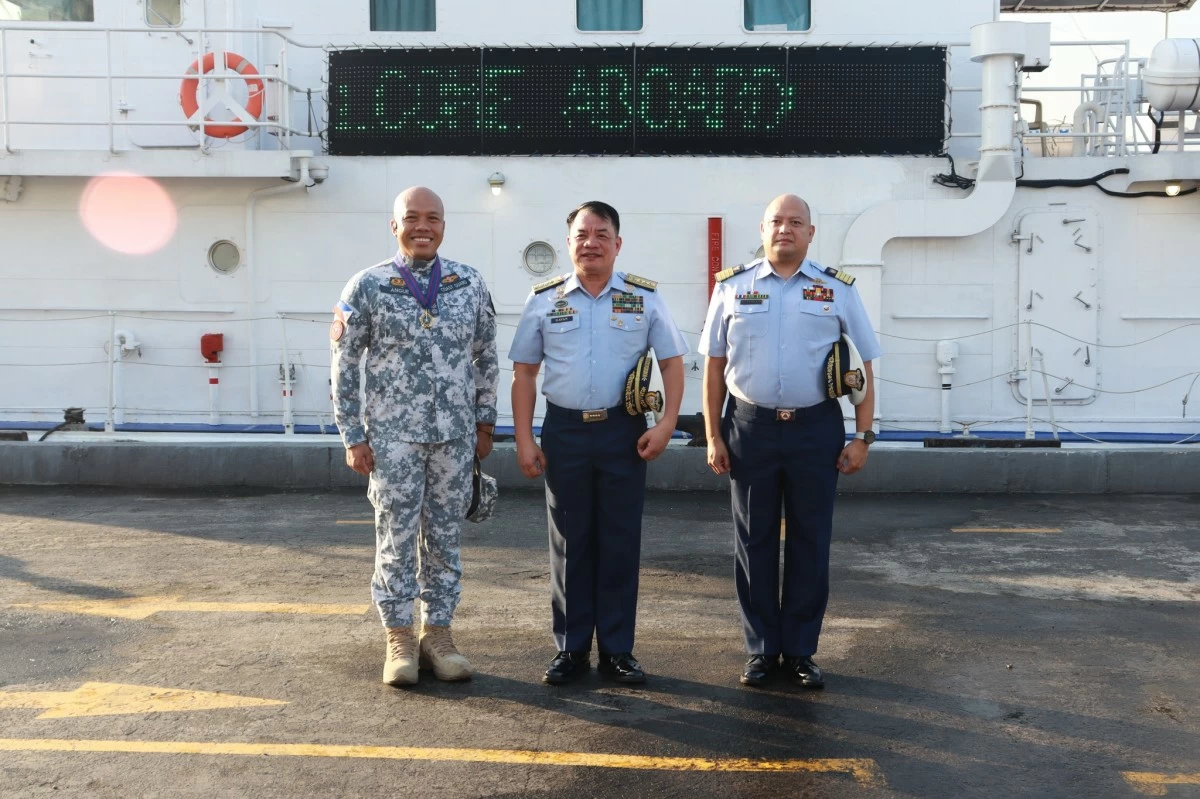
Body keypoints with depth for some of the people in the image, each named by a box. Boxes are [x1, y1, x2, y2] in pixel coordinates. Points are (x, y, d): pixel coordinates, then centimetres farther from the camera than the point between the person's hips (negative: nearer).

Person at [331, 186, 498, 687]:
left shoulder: (470, 284, 5)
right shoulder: (367, 287, -3)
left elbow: (486, 358, 13)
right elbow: (345, 365, -1)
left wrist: (485, 422, 11)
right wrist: (353, 437, -4)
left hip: (455, 434, 3)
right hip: (393, 434, -2)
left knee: (445, 536, 9)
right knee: (397, 536, 3)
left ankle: (438, 633, 20)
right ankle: (399, 640, 15)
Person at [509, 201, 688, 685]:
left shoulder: (645, 298, 3)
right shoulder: (544, 299, 4)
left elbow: (672, 362, 5)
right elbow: (524, 372, 6)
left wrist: (667, 423, -7)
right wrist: (524, 439, 0)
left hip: (623, 431, 0)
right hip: (564, 431, 1)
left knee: (620, 543, 5)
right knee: (569, 544, 7)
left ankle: (617, 649, 16)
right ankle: (571, 649, 18)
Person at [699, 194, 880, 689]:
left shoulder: (838, 290, 3)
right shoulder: (732, 287, 5)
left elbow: (864, 367, 5)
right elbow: (714, 365, 7)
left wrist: (862, 436, -1)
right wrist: (713, 436, 2)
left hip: (815, 429, 0)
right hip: (750, 426, 1)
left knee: (810, 543, 7)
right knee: (754, 541, 8)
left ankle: (801, 650, 20)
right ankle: (761, 649, 21)